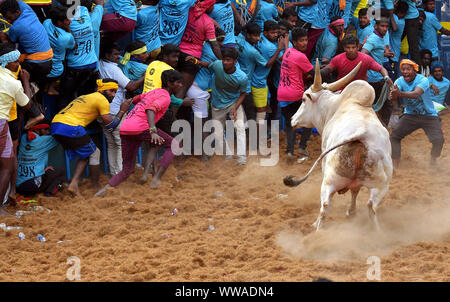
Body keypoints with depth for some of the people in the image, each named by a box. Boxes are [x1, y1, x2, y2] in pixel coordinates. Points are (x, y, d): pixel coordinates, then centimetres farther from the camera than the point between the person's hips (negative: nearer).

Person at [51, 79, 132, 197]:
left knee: (86, 155, 18)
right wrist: (122, 111, 12)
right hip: (71, 127, -8)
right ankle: (96, 187, 14)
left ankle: (74, 184, 2)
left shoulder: (87, 97, 28)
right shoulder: (102, 100, 0)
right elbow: (111, 126, 0)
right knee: (94, 153, 9)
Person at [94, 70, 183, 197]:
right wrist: (153, 131, -32)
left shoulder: (154, 92, 25)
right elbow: (150, 109, -19)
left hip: (124, 129, 8)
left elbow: (135, 99, 40)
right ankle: (156, 179, -6)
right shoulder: (165, 97, -1)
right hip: (140, 127, -8)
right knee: (173, 144, 4)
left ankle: (105, 189, -8)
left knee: (127, 170, 13)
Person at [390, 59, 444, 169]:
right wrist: (394, 95, -52)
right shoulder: (400, 81, -9)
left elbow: (416, 94, -41)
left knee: (438, 140, -18)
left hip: (429, 116, -3)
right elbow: (394, 99, -26)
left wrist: (400, 93, -59)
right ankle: (395, 167, -3)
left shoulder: (423, 80, -21)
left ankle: (433, 160, 13)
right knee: (394, 137, -12)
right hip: (410, 115, 3)